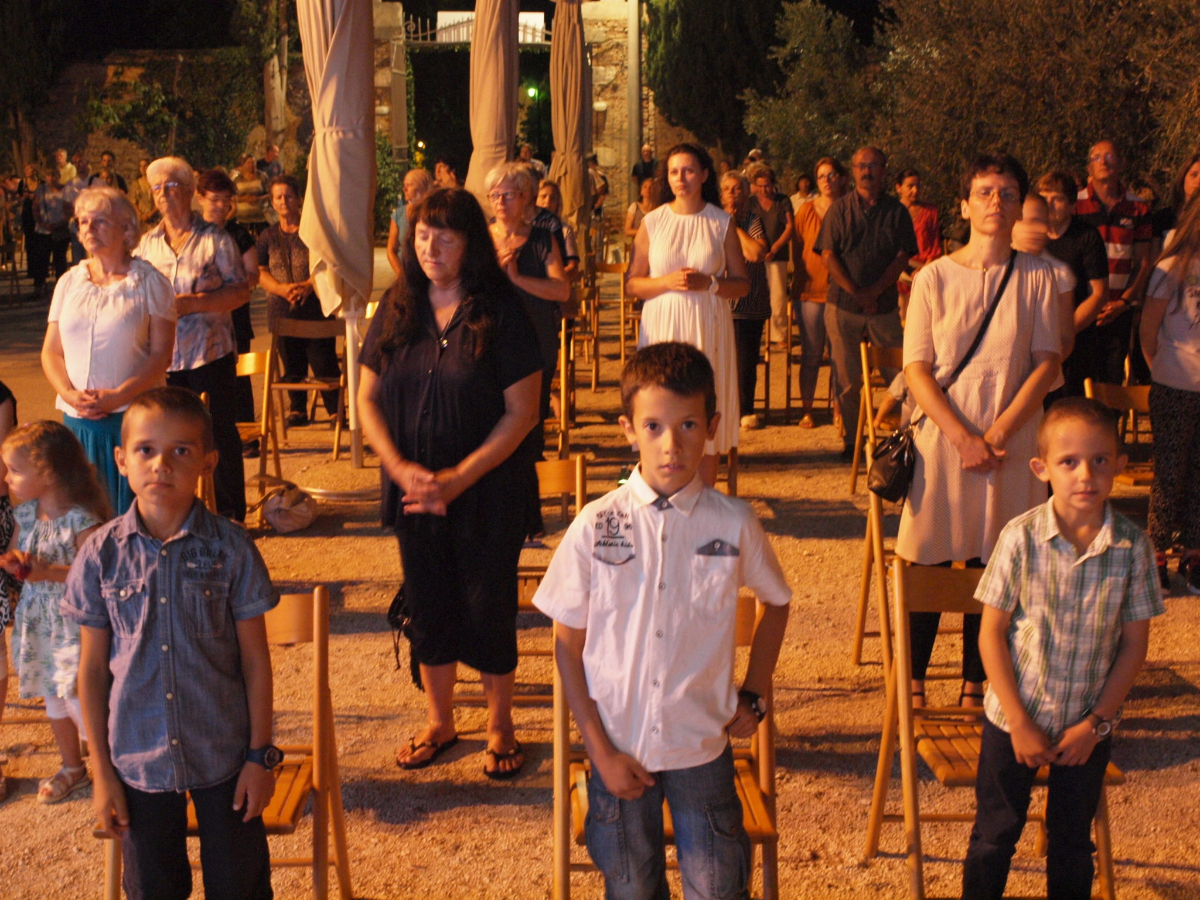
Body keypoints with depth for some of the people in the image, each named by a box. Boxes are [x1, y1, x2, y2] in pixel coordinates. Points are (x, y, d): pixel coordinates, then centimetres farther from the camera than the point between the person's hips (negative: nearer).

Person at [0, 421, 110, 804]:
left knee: (79, 701, -5)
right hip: (38, 622, 8)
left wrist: (48, 572, -29)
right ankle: (72, 768, 38)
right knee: (53, 698, 19)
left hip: (74, 624, -8)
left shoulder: (82, 521, -22)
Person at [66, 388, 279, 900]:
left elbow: (255, 660, -4)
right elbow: (92, 669, -1)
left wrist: (261, 755, -3)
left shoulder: (231, 549, -11)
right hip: (138, 758, 1)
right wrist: (101, 772, 1)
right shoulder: (102, 556, -8)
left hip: (224, 754, -1)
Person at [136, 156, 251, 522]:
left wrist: (191, 304, -18)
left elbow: (241, 291, -7)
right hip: (164, 355, 4)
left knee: (221, 433, 2)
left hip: (210, 351, -4)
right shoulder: (147, 243, 11)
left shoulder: (215, 238, -2)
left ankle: (231, 515, 13)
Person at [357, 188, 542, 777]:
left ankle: (500, 725, 26)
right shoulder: (398, 309, 2)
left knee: (489, 607, 6)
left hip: (487, 491, -4)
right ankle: (439, 721, 33)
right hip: (413, 492, 4)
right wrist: (401, 469, -10)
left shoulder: (500, 313, -10)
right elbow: (368, 399, 4)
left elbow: (522, 412, -12)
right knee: (426, 606, 14)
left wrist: (458, 478, -17)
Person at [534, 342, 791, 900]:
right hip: (619, 749, 0)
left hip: (703, 748, 0)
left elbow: (776, 603, 11)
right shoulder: (595, 527, -11)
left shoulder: (734, 525, -9)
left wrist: (752, 697, 6)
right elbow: (567, 645, -3)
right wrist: (601, 750, -6)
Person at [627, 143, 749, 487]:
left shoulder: (722, 223, 5)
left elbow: (742, 284, 5)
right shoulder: (652, 222, 6)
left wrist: (708, 282, -13)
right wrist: (667, 281, -13)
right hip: (662, 327, 0)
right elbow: (632, 283, 5)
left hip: (708, 329, 0)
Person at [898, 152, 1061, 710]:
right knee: (928, 565, 3)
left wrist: (997, 434, -10)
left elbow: (1048, 363, 0)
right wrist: (963, 437, -13)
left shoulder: (1037, 277, 2)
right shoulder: (934, 277, -1)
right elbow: (917, 370, -4)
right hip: (942, 438, -1)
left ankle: (975, 682, 20)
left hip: (1010, 441, 1)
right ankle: (913, 677, 19)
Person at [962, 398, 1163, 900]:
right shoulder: (1021, 537, -16)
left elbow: (1134, 644, -4)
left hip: (1089, 727, 1)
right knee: (994, 838, 13)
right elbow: (991, 634, -11)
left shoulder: (1132, 547, -12)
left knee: (1072, 843, 17)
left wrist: (1096, 723, -7)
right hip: (1015, 720, -1)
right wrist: (1020, 723, -12)